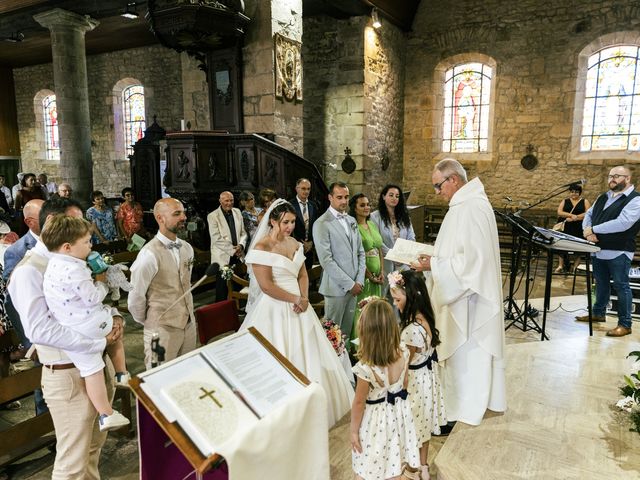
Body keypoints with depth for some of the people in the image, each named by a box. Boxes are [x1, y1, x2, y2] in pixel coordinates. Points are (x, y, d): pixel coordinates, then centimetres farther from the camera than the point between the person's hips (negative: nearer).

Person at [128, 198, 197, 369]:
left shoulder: (187, 248, 2)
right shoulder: (150, 254, -20)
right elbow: (136, 297, -13)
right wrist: (148, 323, 1)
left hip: (189, 323, 6)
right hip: (163, 329, -6)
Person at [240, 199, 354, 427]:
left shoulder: (295, 243, 6)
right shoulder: (261, 248, -16)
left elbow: (302, 274, 11)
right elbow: (266, 285, -20)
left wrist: (304, 298, -7)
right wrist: (295, 299, -13)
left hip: (298, 305, 7)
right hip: (274, 309, -7)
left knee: (305, 354, 16)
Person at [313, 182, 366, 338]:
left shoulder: (352, 221, 13)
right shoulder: (321, 224, -10)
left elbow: (360, 252, 14)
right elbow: (326, 260, -15)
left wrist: (359, 281, 1)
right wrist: (349, 284, -14)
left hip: (354, 286, 6)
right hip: (336, 287, -6)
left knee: (347, 330, 12)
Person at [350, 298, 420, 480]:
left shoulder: (365, 368, -33)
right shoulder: (403, 353, -17)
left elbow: (359, 402, -19)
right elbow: (405, 382, 1)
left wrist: (353, 430, -5)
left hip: (376, 419, -5)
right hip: (399, 411, 5)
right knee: (395, 460, 28)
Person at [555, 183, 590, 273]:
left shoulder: (585, 202, 7)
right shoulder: (564, 201, 12)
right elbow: (559, 212, -2)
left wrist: (574, 218, -16)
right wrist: (571, 215, -17)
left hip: (579, 229, -1)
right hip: (565, 227, 1)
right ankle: (560, 265, 0)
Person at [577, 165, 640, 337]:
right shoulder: (603, 197, 15)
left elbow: (622, 223, -23)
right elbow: (589, 214, 14)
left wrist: (593, 230, -19)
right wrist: (587, 230, -8)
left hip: (618, 252, -7)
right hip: (599, 250, 7)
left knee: (621, 286, 0)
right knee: (601, 283, 18)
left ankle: (625, 324, 10)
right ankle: (598, 313, 33)